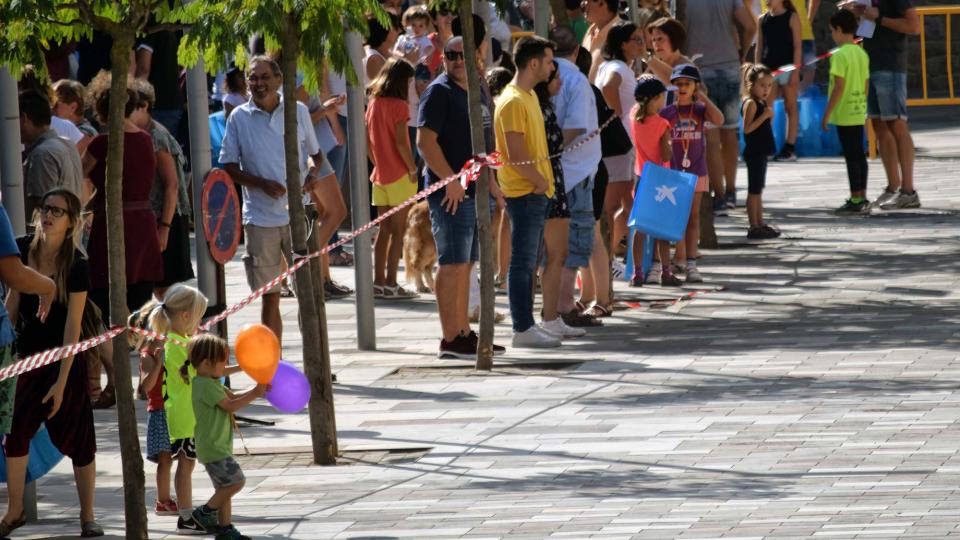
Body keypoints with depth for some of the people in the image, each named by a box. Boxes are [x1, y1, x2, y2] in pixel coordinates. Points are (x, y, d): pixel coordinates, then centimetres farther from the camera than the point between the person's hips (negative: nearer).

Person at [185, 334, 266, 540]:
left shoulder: (210, 383, 13)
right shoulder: (207, 386, -19)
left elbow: (232, 396, 14)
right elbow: (230, 406, -19)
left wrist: (256, 391, 2)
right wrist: (254, 394, -14)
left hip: (218, 446, 11)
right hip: (213, 446, -11)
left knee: (225, 487, 12)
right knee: (236, 481, -10)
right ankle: (206, 512, -1)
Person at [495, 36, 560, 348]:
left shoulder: (529, 97, 16)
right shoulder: (513, 102, -16)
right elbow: (515, 153, -21)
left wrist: (544, 181, 13)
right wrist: (540, 181, -11)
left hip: (536, 193, 10)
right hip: (524, 193, -10)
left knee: (528, 261, 12)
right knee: (523, 261, -7)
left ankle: (526, 325, 17)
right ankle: (523, 329, -6)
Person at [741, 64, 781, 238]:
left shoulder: (762, 103, 13)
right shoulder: (751, 103, -14)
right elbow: (747, 128, -23)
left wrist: (769, 113, 8)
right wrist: (765, 115, -25)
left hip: (761, 151, 10)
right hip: (754, 151, -10)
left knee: (758, 189, 16)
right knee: (754, 190, -6)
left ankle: (760, 223, 23)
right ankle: (754, 226, -4)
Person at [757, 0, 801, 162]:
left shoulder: (792, 17, -2)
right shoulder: (763, 19, 10)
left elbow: (797, 46, -5)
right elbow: (759, 47, 12)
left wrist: (795, 71, -12)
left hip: (787, 68, -4)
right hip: (768, 68, 4)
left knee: (790, 107, 3)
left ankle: (790, 148, 5)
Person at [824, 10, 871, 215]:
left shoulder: (840, 55, -15)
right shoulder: (862, 54, 8)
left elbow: (839, 86, -19)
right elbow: (866, 84, 13)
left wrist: (827, 113, -14)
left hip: (844, 114, -8)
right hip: (859, 113, 8)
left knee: (851, 156, -5)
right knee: (859, 155, 12)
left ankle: (856, 200, -3)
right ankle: (862, 198, 16)